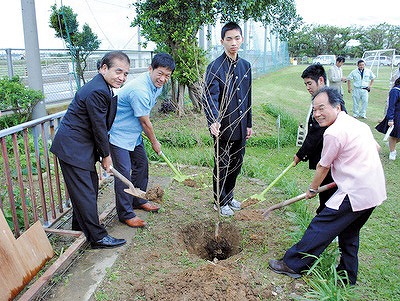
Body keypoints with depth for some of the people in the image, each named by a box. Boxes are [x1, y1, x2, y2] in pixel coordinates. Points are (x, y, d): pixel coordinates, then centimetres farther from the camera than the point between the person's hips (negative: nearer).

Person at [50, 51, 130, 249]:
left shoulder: (104, 88, 10)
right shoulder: (97, 91, -24)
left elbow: (102, 126, 14)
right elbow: (99, 128, -19)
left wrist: (103, 153, 14)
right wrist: (106, 156, -7)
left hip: (82, 146, 11)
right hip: (72, 148, -11)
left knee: (91, 187, 19)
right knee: (85, 192, -2)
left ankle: (80, 226, 37)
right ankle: (97, 237, 8)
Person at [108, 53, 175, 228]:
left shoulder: (157, 85, 0)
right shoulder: (139, 90, -31)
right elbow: (145, 122, -20)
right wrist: (154, 142, -6)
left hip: (134, 133, 10)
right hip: (118, 134, -10)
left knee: (142, 164, 16)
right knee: (124, 173, -7)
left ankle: (138, 200, 35)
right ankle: (126, 214, 7)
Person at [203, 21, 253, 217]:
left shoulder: (245, 66, 9)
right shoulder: (215, 67, -12)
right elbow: (210, 98, -23)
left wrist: (248, 124, 15)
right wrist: (213, 122, -39)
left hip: (240, 127, 7)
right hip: (223, 127, -6)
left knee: (236, 164, 18)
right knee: (222, 166, 8)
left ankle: (229, 196, 38)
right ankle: (220, 201, 27)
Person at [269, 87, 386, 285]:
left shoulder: (334, 132, -17)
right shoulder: (358, 124, 11)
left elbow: (323, 167, -7)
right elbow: (376, 148, 24)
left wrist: (312, 189, 10)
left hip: (355, 193, -10)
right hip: (376, 190, 10)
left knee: (321, 227, -1)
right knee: (349, 232, 23)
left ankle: (293, 264, 9)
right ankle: (348, 275, 35)